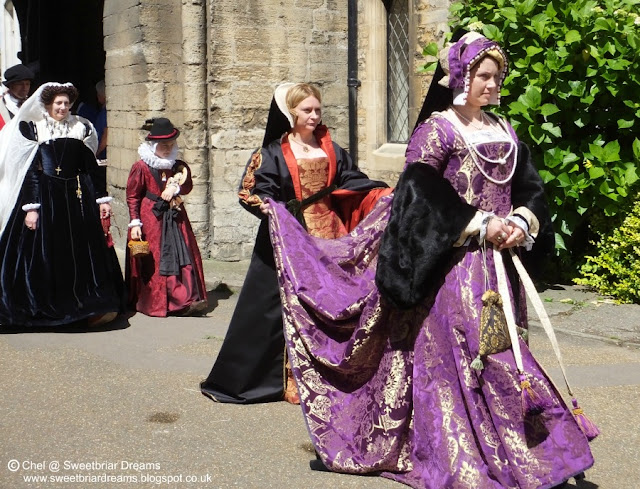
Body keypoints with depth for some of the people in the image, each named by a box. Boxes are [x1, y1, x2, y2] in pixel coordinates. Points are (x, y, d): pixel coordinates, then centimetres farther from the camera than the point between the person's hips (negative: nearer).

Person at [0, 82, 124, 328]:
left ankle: (93, 306, 11)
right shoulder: (33, 129, 3)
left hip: (77, 199, 2)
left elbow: (92, 167, 11)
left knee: (82, 252, 3)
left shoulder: (80, 128, 10)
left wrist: (102, 198, 5)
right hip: (45, 198, -2)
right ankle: (43, 308, 11)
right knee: (43, 254, 0)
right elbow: (29, 171, -3)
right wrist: (30, 207, -11)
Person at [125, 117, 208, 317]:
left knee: (182, 255, -5)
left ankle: (185, 300, -6)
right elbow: (132, 197, -2)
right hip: (151, 218, -4)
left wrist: (175, 187, -10)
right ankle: (154, 303, 8)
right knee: (153, 261, -2)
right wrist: (135, 222, -7)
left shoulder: (178, 166, 9)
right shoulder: (141, 167, -4)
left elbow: (187, 186, 12)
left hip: (175, 217, 4)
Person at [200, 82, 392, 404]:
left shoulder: (331, 150, 12)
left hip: (328, 236, 5)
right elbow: (254, 191, -9)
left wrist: (387, 194, -3)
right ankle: (292, 380, 6)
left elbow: (352, 183, 10)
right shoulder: (273, 154, -2)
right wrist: (268, 207, -29)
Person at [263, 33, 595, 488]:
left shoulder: (505, 133, 14)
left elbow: (531, 190, 13)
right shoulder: (436, 131, -6)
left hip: (499, 267, 6)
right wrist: (480, 226, -19)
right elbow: (421, 195, -15)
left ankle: (503, 449, 22)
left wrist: (521, 222, -9)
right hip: (454, 266, -6)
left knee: (497, 353, 10)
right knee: (455, 355, -5)